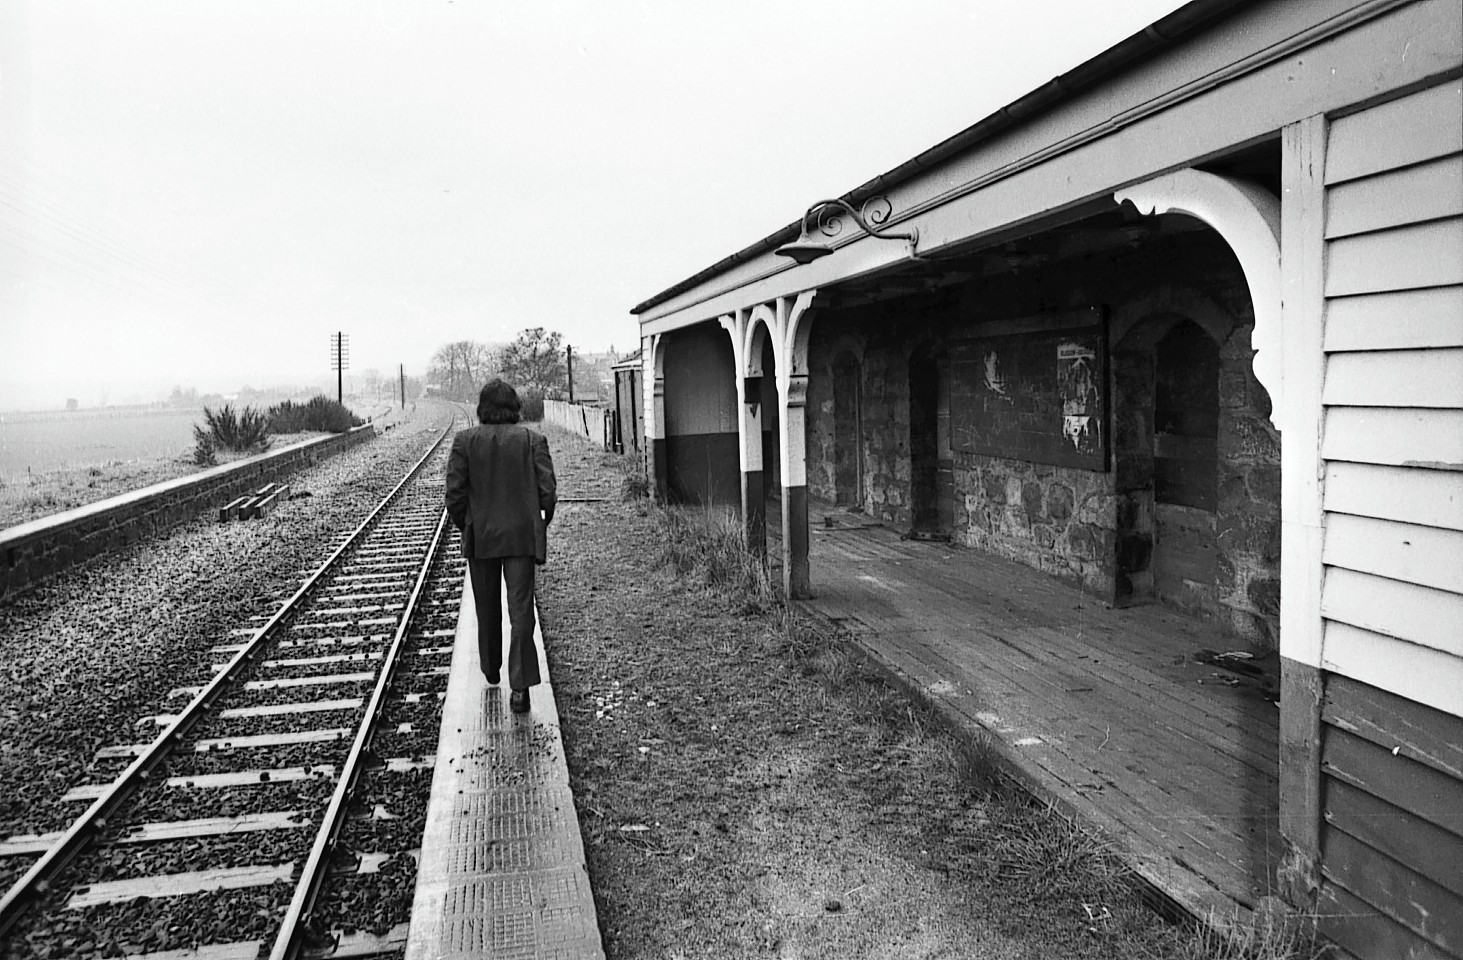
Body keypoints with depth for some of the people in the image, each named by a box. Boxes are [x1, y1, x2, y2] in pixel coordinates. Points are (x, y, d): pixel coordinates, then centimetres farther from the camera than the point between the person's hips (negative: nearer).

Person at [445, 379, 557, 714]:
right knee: (521, 610, -1)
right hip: (523, 536, -1)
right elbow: (547, 491, -7)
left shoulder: (464, 441, -3)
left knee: (487, 608, 19)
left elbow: (455, 494, -5)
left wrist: (465, 525, 12)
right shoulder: (533, 440, -4)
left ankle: (491, 670, 37)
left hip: (480, 536, 1)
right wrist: (541, 524, 10)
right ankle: (520, 685, -7)